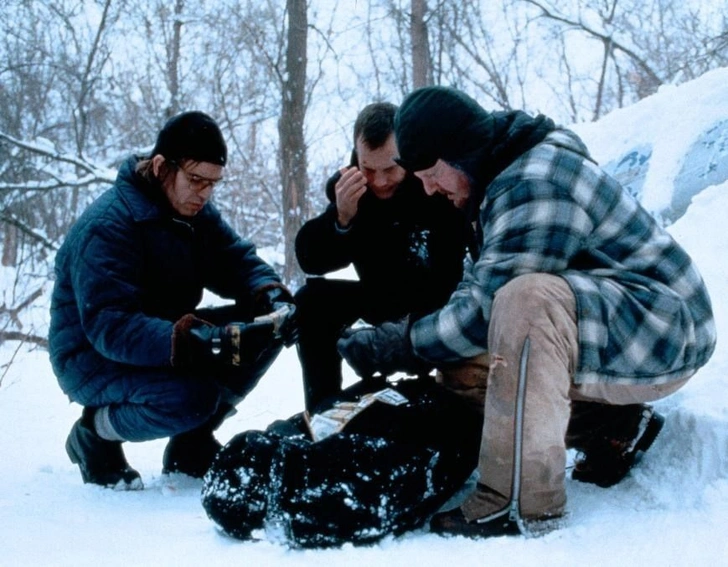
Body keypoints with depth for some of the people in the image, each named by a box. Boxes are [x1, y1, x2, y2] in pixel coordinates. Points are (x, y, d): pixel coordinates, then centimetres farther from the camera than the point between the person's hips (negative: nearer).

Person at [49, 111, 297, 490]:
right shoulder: (106, 226, -26)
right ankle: (95, 433, -4)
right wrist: (198, 344, -47)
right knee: (192, 397, -34)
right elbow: (109, 327, -34)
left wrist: (272, 295, -26)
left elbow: (238, 262, -2)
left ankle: (191, 444, 4)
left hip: (163, 339, 8)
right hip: (92, 358, -8)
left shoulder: (194, 211, 0)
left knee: (266, 327, -10)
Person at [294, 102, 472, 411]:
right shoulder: (347, 186, -12)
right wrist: (341, 219, -37)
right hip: (386, 303, 4)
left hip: (448, 301, -4)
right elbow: (310, 261, -17)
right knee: (313, 300, -15)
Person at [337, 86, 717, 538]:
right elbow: (485, 284, 13)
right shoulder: (509, 174, 9)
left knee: (527, 298, -37)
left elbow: (488, 305, -26)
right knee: (465, 364, 6)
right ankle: (615, 428, 10)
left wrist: (404, 344, -17)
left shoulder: (537, 181, -23)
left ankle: (523, 502, -31)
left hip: (664, 332, -11)